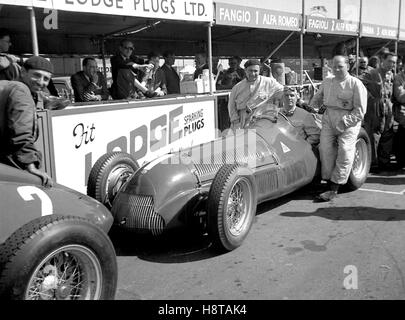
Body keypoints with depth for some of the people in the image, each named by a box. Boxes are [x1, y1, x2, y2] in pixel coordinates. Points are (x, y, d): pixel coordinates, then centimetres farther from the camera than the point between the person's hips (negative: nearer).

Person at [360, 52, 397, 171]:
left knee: (387, 138, 12)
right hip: (374, 111, -7)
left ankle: (385, 162, 24)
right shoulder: (371, 74, -9)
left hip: (388, 111, 7)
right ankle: (373, 164, 10)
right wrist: (369, 95, -18)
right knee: (373, 138, 0)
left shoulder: (391, 75, 13)